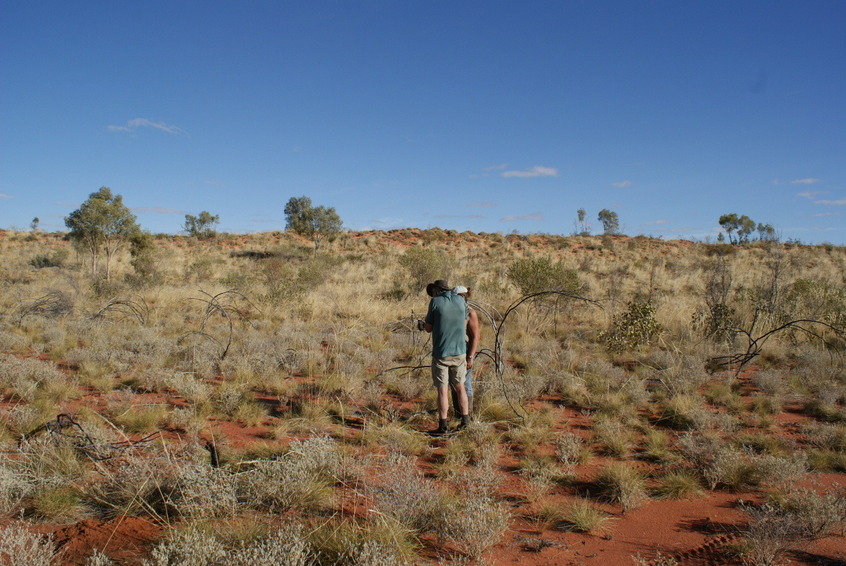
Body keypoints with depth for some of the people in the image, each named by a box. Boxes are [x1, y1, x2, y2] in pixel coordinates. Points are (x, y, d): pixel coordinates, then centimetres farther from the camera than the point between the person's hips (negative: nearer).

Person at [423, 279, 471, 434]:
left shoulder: (435, 302, -9)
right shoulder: (461, 300, 2)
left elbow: (428, 328, -5)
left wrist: (424, 324, 17)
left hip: (441, 353, -4)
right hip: (459, 352, 4)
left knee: (442, 390, 2)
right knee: (460, 387, 17)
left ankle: (443, 426, 3)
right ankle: (465, 419, 24)